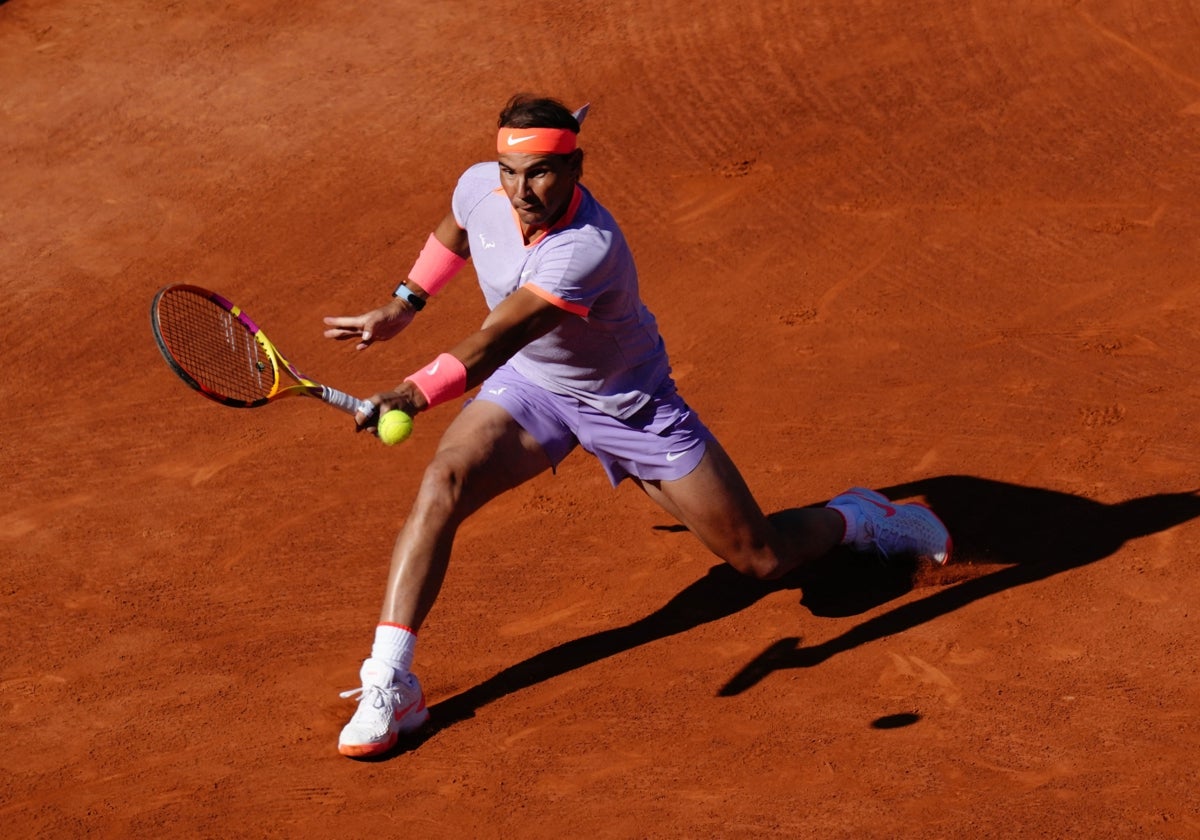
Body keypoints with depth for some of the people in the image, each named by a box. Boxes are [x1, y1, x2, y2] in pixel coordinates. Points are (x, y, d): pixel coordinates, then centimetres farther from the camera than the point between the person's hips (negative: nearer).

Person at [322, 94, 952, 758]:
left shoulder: (587, 249, -39)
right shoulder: (479, 187, -18)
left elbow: (496, 340, -51)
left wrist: (415, 394, -65)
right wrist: (404, 304, 8)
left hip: (633, 404, -5)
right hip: (529, 387, 5)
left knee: (761, 558, 1)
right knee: (442, 484, -24)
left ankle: (853, 519, 36)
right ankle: (388, 683, -22)